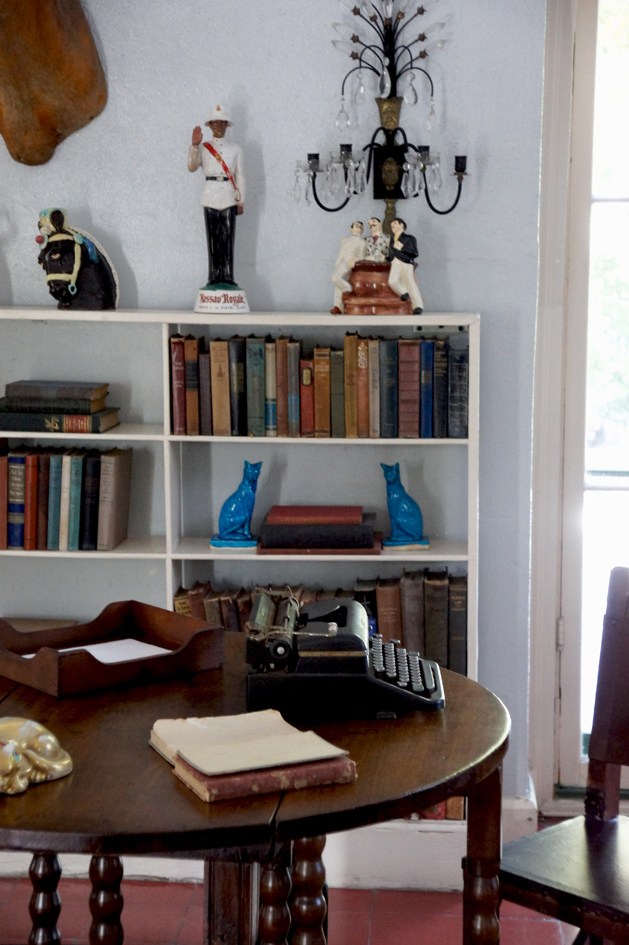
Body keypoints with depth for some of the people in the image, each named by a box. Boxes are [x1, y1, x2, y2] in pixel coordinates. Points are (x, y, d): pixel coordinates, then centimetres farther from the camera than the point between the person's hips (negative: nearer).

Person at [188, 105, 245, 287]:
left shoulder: (235, 149, 13)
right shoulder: (204, 148, 11)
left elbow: (240, 176, 12)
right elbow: (192, 167, -3)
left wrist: (241, 201, 6)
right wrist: (194, 145, -14)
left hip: (229, 197, 0)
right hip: (210, 195, 0)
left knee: (228, 238, -4)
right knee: (213, 238, 0)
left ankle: (228, 278, -1)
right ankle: (214, 278, 2)